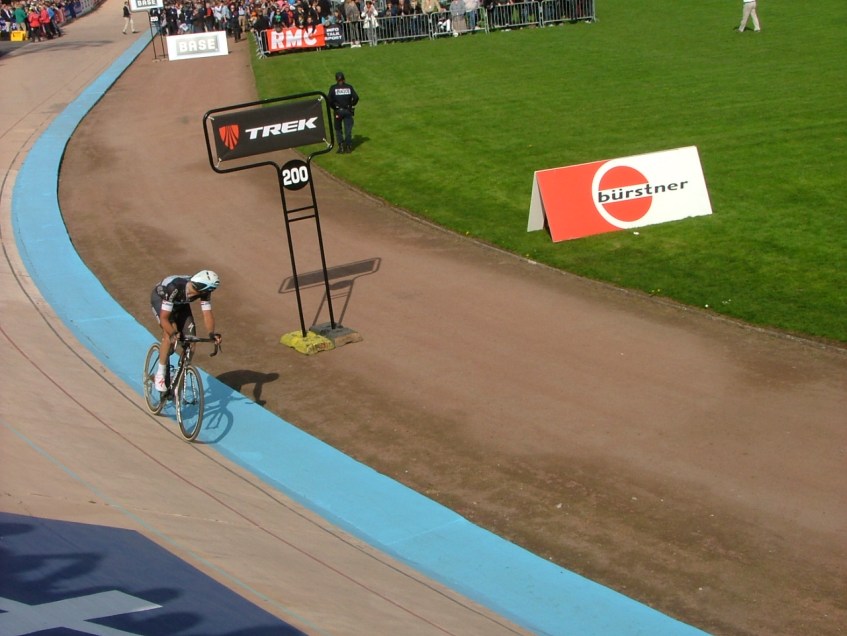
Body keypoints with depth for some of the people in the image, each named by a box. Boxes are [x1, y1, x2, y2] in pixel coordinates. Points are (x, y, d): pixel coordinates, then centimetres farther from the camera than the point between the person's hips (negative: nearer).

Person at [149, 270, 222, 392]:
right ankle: (160, 375, -13)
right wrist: (174, 334, -52)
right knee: (169, 335, -26)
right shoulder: (174, 287, -43)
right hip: (160, 299, -5)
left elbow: (207, 313, -25)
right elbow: (164, 318, -40)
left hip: (180, 303, 5)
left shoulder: (204, 291, -30)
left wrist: (212, 333, -41)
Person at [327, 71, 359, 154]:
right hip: (348, 111, 1)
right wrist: (352, 105, 5)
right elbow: (356, 97, -8)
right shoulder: (349, 87, 0)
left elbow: (329, 100, -14)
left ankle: (341, 147, 3)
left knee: (338, 129, 11)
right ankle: (348, 146, 10)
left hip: (338, 111, -1)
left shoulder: (333, 88, -5)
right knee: (348, 129, 9)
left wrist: (333, 107, 0)